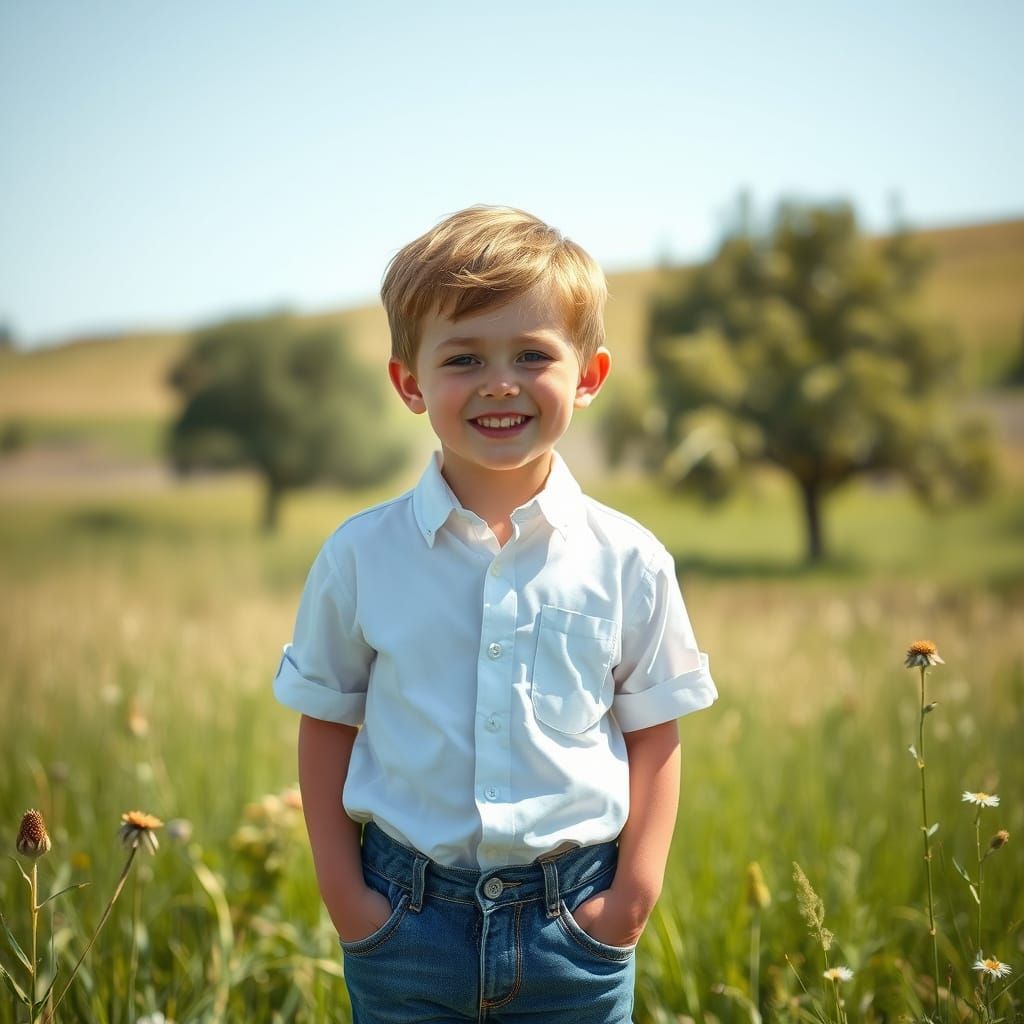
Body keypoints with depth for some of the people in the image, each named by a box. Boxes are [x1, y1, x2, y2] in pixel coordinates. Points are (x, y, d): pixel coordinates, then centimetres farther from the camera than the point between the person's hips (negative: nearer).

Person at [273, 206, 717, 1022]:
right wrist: (340, 887, -1)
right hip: (406, 923, 0)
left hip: (574, 923, 0)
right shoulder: (360, 557, -4)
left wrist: (636, 890, -4)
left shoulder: (628, 563, -4)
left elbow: (654, 733, 2)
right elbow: (327, 724, 4)